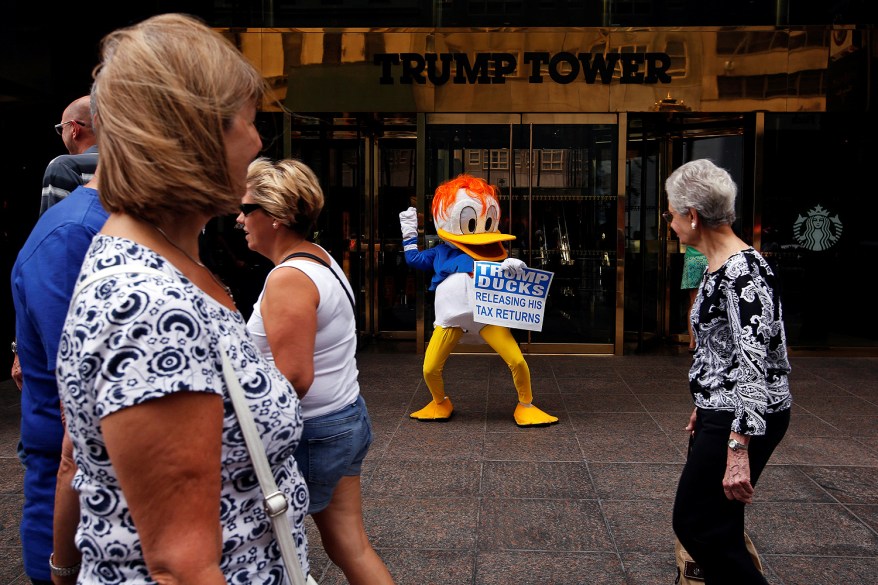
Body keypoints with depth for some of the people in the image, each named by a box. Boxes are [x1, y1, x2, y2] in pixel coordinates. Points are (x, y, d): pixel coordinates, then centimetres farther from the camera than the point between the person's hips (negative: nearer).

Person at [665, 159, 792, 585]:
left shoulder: (742, 271, -21)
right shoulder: (719, 265, 10)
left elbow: (754, 362, -26)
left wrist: (738, 448, -28)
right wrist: (705, 406, 26)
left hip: (745, 419, -10)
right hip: (721, 411, 10)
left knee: (697, 525, -2)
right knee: (716, 526, 18)